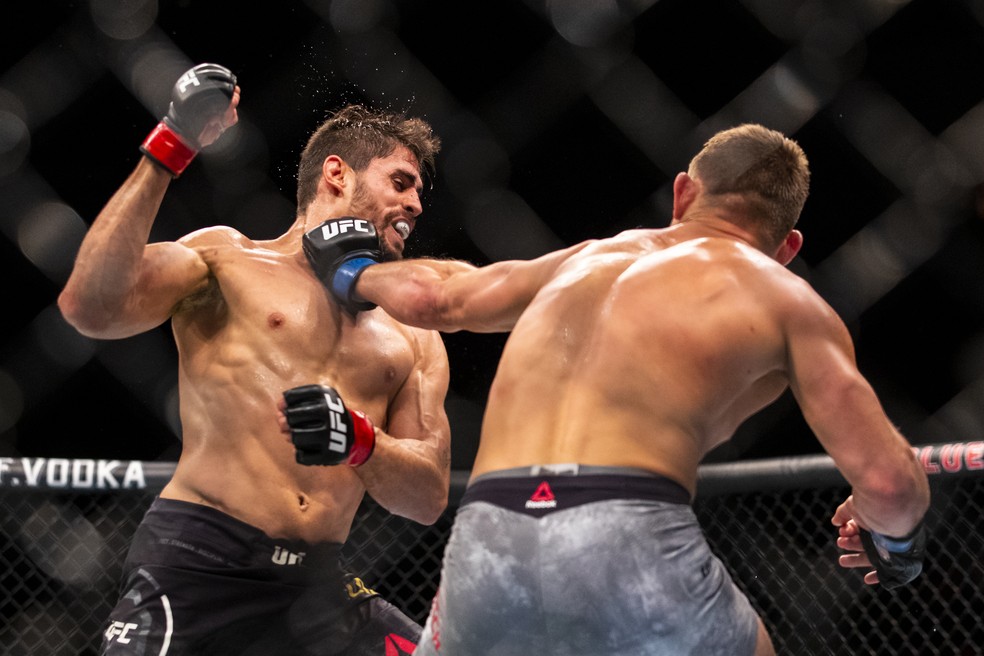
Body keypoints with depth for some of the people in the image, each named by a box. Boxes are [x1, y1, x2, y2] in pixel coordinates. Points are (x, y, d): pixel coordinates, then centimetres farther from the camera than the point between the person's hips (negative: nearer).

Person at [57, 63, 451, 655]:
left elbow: (429, 499, 10)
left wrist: (358, 441, -12)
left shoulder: (413, 338, 20)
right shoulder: (227, 260, 9)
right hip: (199, 566, -4)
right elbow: (90, 309, -9)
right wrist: (168, 150, -9)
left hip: (318, 587, 5)